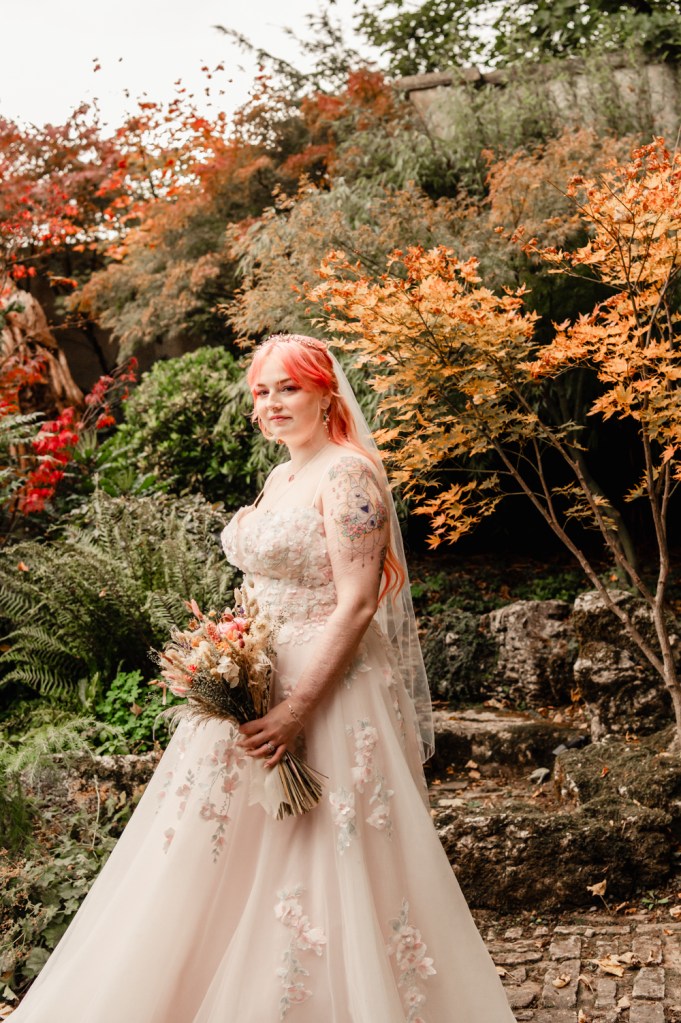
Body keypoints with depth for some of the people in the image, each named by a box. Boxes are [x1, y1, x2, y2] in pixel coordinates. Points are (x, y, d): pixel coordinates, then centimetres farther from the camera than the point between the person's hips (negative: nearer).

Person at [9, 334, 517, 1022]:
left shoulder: (347, 475, -14)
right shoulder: (280, 478, 13)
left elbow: (356, 604, -20)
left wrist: (297, 709, -25)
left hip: (328, 690, -9)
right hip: (261, 684, 9)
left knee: (319, 858, 1)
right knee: (230, 854, 14)